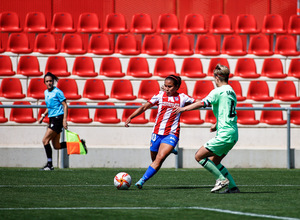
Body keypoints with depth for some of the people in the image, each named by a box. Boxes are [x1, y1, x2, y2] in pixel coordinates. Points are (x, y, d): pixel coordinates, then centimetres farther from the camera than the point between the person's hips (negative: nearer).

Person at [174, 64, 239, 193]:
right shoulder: (231, 92, 17)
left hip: (225, 134, -9)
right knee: (214, 161, 17)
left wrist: (184, 109, -11)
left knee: (199, 156, -4)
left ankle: (222, 179, -5)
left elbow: (202, 103, -19)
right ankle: (232, 187, 11)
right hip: (233, 134, 9)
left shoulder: (218, 91, -10)